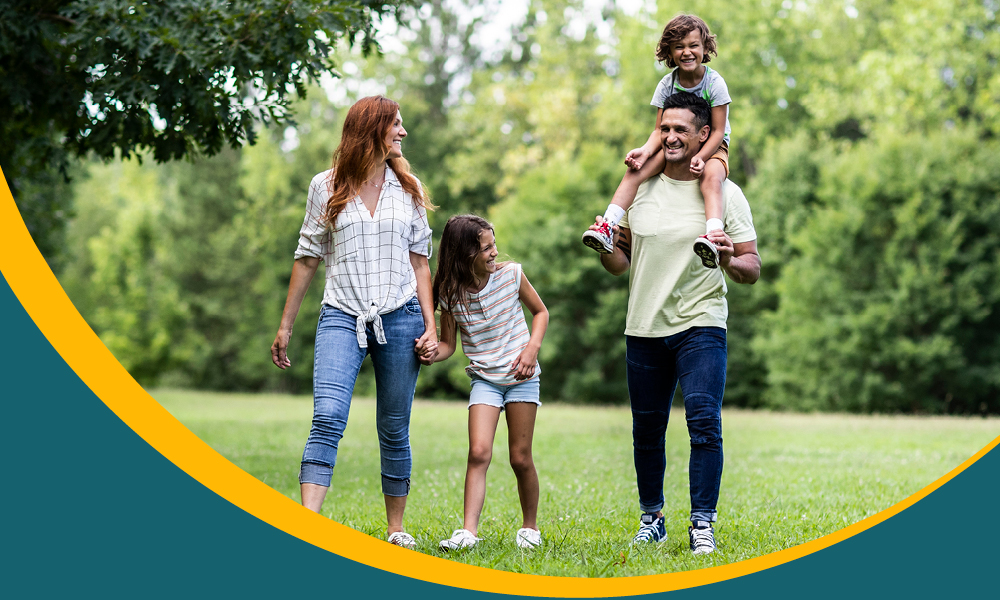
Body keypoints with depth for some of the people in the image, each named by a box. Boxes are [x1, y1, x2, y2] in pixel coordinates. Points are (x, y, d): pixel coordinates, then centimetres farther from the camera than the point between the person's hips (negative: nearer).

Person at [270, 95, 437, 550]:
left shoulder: (407, 188, 11)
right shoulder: (326, 187, 5)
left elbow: (419, 261, 13)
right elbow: (307, 258, 9)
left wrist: (431, 325, 4)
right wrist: (285, 326, 10)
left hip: (400, 317, 2)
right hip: (342, 316, -2)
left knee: (394, 430, 6)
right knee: (327, 417, -19)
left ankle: (396, 529, 17)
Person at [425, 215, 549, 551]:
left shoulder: (511, 275, -5)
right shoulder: (450, 294, -6)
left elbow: (540, 311, 10)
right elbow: (448, 344, 4)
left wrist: (532, 347, -5)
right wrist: (433, 352, -19)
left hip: (521, 376, 0)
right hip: (484, 380, 0)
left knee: (520, 458, 2)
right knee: (479, 451, -17)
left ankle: (530, 527, 20)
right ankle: (468, 531, -19)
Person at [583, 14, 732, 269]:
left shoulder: (715, 83, -13)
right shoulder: (667, 84, -2)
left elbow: (718, 131, -14)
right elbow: (660, 129, -3)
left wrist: (700, 158, -31)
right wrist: (646, 150, -25)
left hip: (711, 147, -4)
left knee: (711, 176, -39)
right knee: (636, 168, -22)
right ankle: (608, 226, -30)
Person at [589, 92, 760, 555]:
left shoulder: (725, 193, -1)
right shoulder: (640, 189, 7)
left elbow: (752, 269, -2)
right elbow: (619, 264, 12)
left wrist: (729, 260, -24)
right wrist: (606, 246, -10)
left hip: (701, 325, -3)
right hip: (644, 328, 3)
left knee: (704, 421, -16)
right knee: (646, 431, 10)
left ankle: (702, 525, -11)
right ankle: (651, 518, 25)